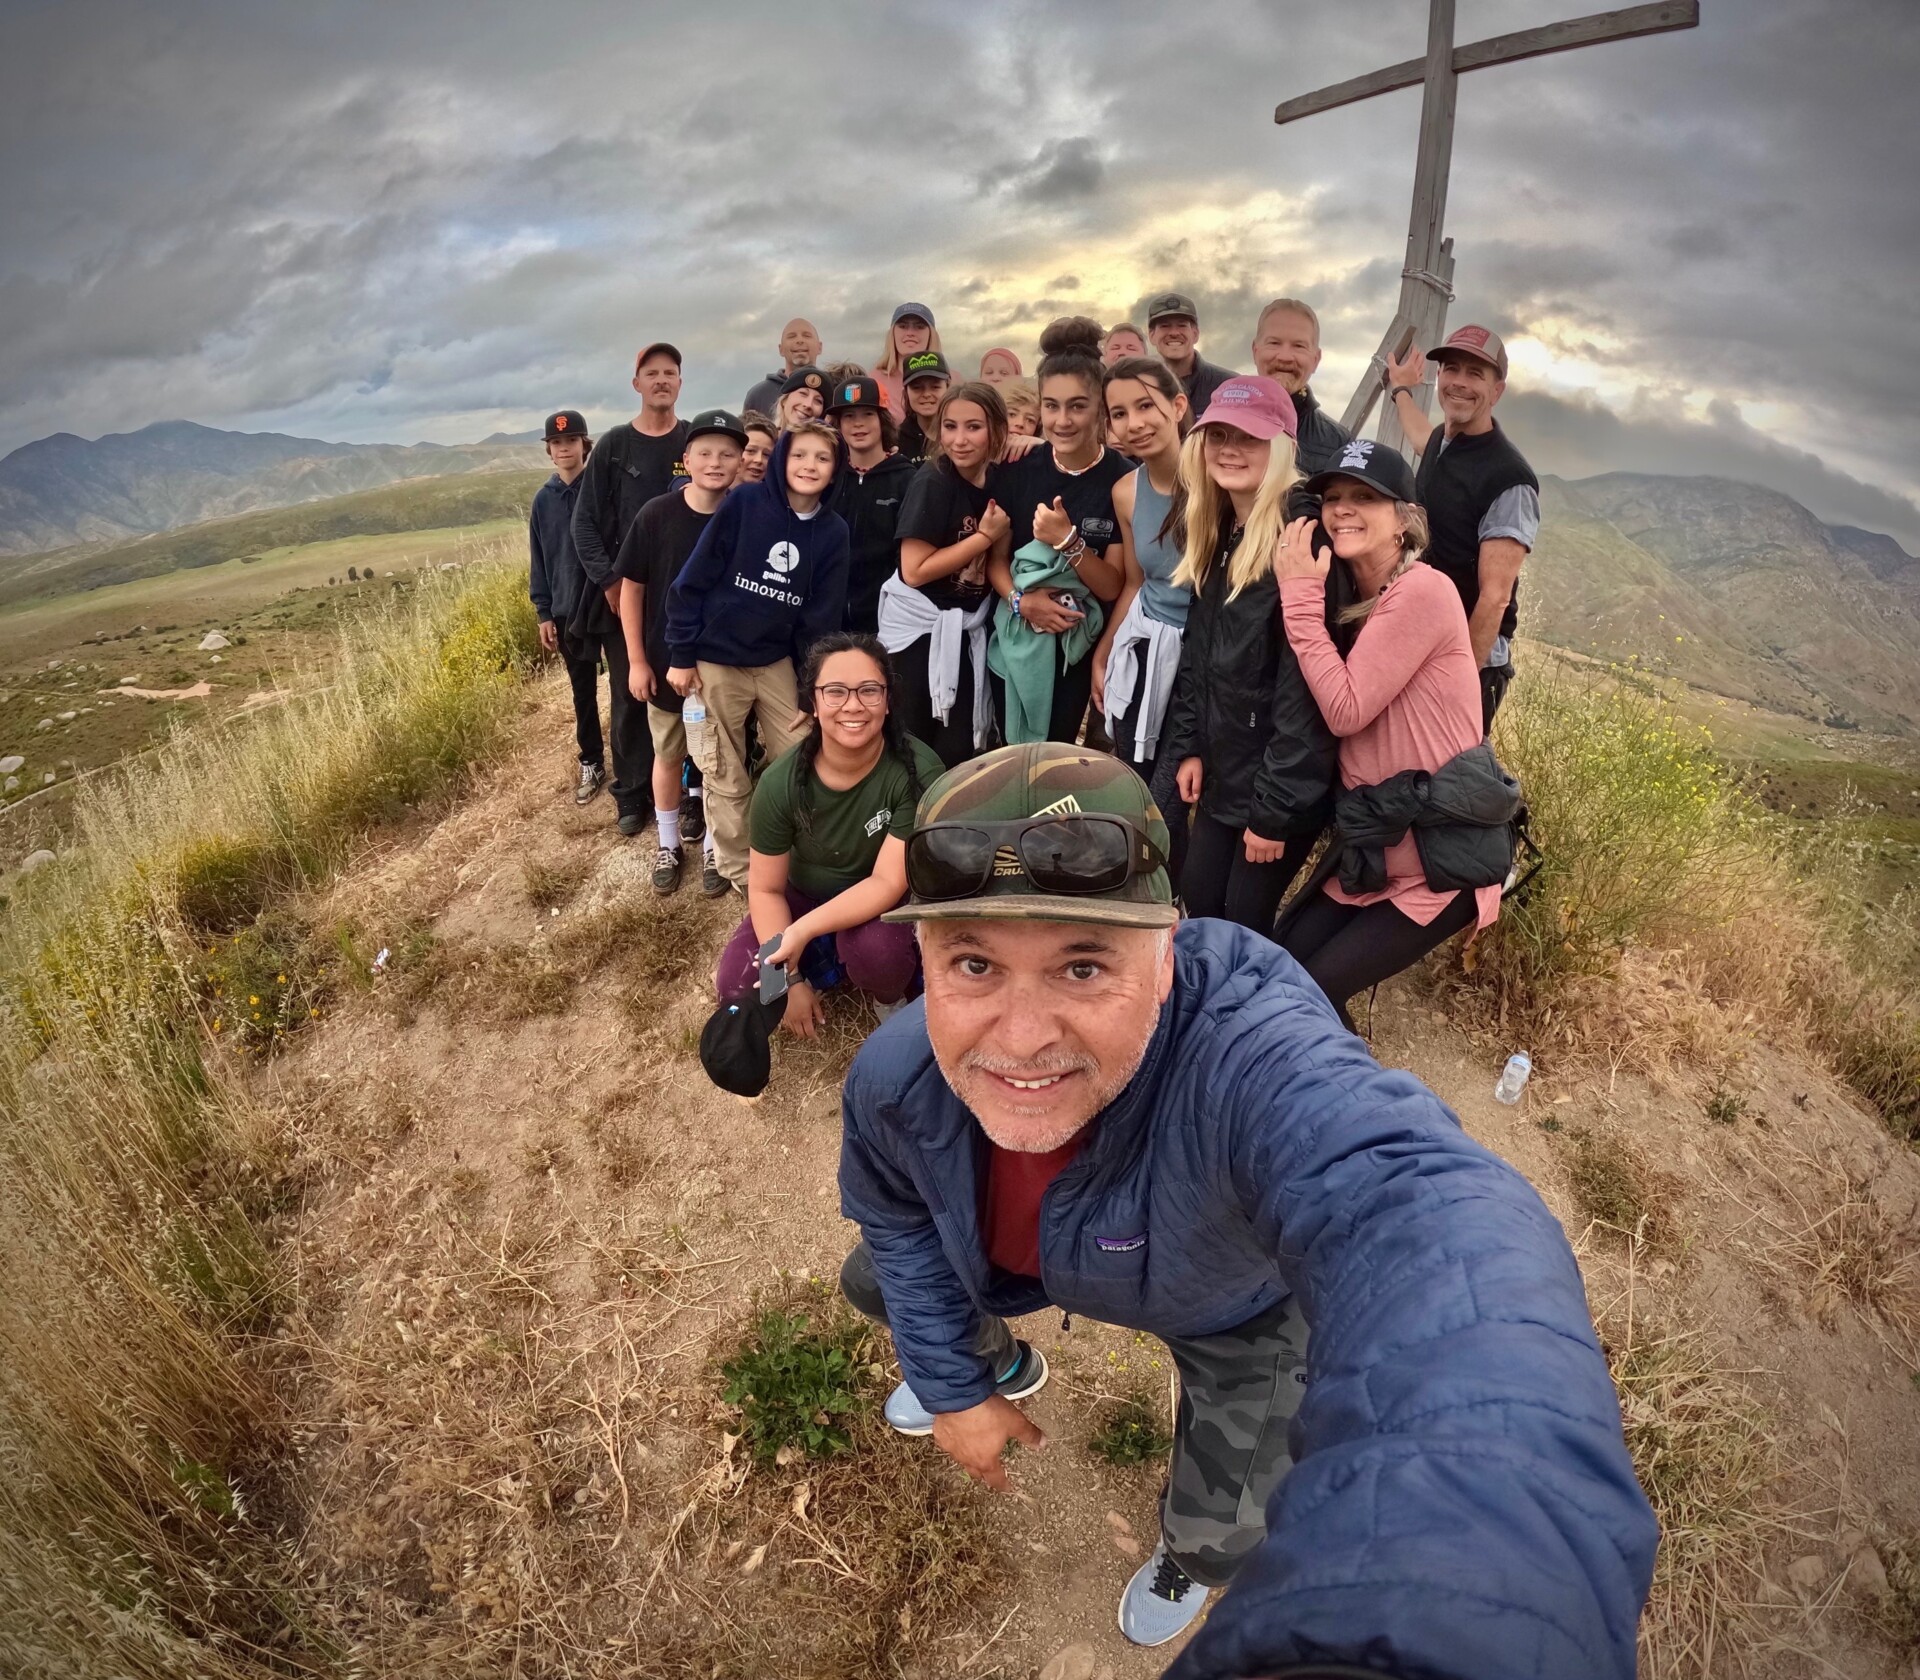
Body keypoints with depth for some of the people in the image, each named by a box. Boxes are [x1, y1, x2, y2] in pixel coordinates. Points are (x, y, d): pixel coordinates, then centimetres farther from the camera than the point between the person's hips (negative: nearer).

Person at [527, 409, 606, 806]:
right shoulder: (544, 499, 6)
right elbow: (539, 559, 10)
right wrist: (543, 612, 6)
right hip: (567, 611, 4)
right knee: (583, 692, 12)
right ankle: (591, 764, 23)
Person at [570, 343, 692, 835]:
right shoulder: (614, 445, 4)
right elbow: (585, 522, 3)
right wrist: (609, 583, -6)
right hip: (625, 595, 1)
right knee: (629, 697, 4)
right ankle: (632, 795, 15)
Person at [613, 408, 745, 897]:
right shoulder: (656, 515, -11)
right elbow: (631, 587, -4)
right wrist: (636, 659, -6)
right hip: (666, 662, 0)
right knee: (668, 756, 15)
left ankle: (713, 847, 30)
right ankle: (668, 843, 34)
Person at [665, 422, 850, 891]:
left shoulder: (833, 531, 0)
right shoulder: (743, 503, -10)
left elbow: (822, 617, 3)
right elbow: (693, 579, -8)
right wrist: (681, 655, -10)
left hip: (779, 664, 3)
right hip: (716, 662, -3)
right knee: (726, 779, 7)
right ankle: (739, 870, 25)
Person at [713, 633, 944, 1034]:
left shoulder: (917, 771, -28)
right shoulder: (781, 781, -20)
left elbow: (889, 882, -27)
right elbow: (765, 889, -11)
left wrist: (801, 933, -35)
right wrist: (790, 978, -18)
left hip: (885, 906, -2)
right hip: (805, 895, 3)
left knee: (873, 947, -35)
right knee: (737, 987, -16)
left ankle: (889, 1001, 0)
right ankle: (827, 967, 11)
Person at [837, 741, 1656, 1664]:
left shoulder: (1249, 1059, -51)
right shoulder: (894, 1078, -32)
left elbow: (1433, 1222, -72)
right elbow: (899, 1217, -8)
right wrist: (952, 1385, -2)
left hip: (1237, 1303, -3)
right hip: (1035, 1262, 4)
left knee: (1218, 1540, 9)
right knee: (874, 1280, 17)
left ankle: (1186, 1555, 50)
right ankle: (997, 1364, 52)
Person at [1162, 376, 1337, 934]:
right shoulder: (1216, 534, 7)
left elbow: (1304, 689, -23)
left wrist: (1277, 805, -21)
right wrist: (1189, 746, 8)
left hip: (1284, 781, -8)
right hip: (1225, 768, 8)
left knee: (1244, 928, 4)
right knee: (1198, 902, 16)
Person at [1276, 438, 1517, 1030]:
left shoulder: (1424, 591, -18)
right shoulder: (1349, 596, 10)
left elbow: (1345, 709, -23)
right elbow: (1331, 705, 3)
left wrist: (1301, 594, -18)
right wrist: (1305, 594, -4)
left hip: (1443, 857, -8)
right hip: (1372, 848, 8)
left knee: (1310, 992, -6)